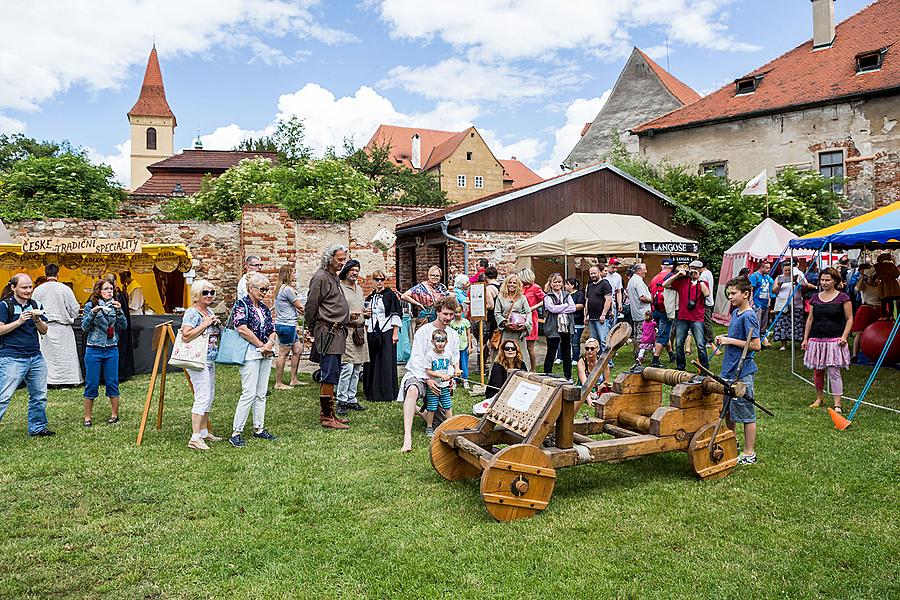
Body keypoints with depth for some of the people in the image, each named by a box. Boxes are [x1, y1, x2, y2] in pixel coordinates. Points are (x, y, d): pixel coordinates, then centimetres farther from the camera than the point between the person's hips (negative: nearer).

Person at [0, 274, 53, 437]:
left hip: (36, 358, 6)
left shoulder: (35, 305, 11)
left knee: (39, 395, 12)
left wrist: (37, 320, -9)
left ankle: (37, 428, 25)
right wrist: (19, 321, -20)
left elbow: (44, 331, 9)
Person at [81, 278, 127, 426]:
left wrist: (119, 311, -14)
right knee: (91, 384, 2)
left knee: (112, 382, 5)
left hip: (112, 350, 2)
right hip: (94, 349, -2)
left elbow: (123, 326, 0)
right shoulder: (90, 305, -1)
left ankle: (114, 414, 16)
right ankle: (87, 417, 12)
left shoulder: (115, 305, 6)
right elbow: (84, 327, -5)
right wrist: (93, 313, -19)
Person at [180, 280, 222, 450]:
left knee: (209, 397, 15)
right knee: (202, 398, -12)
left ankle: (204, 432, 25)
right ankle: (195, 438, -9)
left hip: (210, 360, 10)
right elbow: (186, 336, -24)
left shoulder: (210, 311, 14)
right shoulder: (192, 312, -12)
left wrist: (217, 324, 5)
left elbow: (217, 334, 25)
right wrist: (205, 324, -21)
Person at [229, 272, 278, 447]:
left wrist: (270, 343, -7)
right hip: (249, 353, -7)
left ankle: (259, 428, 19)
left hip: (266, 353, 7)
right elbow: (242, 328, -17)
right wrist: (261, 345, -12)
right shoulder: (241, 305, -6)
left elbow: (272, 329, 15)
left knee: (261, 393, 10)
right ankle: (236, 432, -2)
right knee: (249, 393, -9)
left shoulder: (264, 308, 15)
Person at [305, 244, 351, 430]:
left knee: (331, 374, 13)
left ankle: (328, 413, 21)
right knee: (330, 375, -7)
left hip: (337, 332, 9)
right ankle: (327, 417, -1)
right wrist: (314, 330, -4)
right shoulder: (320, 277, -11)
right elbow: (311, 306, -11)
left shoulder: (335, 277, 18)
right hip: (327, 332, -9)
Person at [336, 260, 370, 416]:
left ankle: (352, 399, 17)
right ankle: (341, 402, -3)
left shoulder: (359, 288, 20)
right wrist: (349, 315, -23)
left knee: (357, 369, 9)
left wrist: (367, 313, 9)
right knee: (347, 367, -12)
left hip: (360, 331, 8)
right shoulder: (339, 287, -6)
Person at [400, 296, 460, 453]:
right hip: (418, 375, -5)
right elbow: (416, 359, -12)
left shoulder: (453, 335, 11)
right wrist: (427, 379, -24)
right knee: (413, 390, -40)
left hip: (441, 380, 5)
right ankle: (407, 437, -46)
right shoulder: (423, 331, -5)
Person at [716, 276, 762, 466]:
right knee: (728, 410, 19)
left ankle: (749, 454, 11)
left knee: (746, 413, 1)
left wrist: (731, 341, -18)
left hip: (742, 372, -9)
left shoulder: (748, 316, -17)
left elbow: (756, 345, -21)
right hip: (729, 369, 9)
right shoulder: (735, 312, 10)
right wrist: (724, 339, 5)